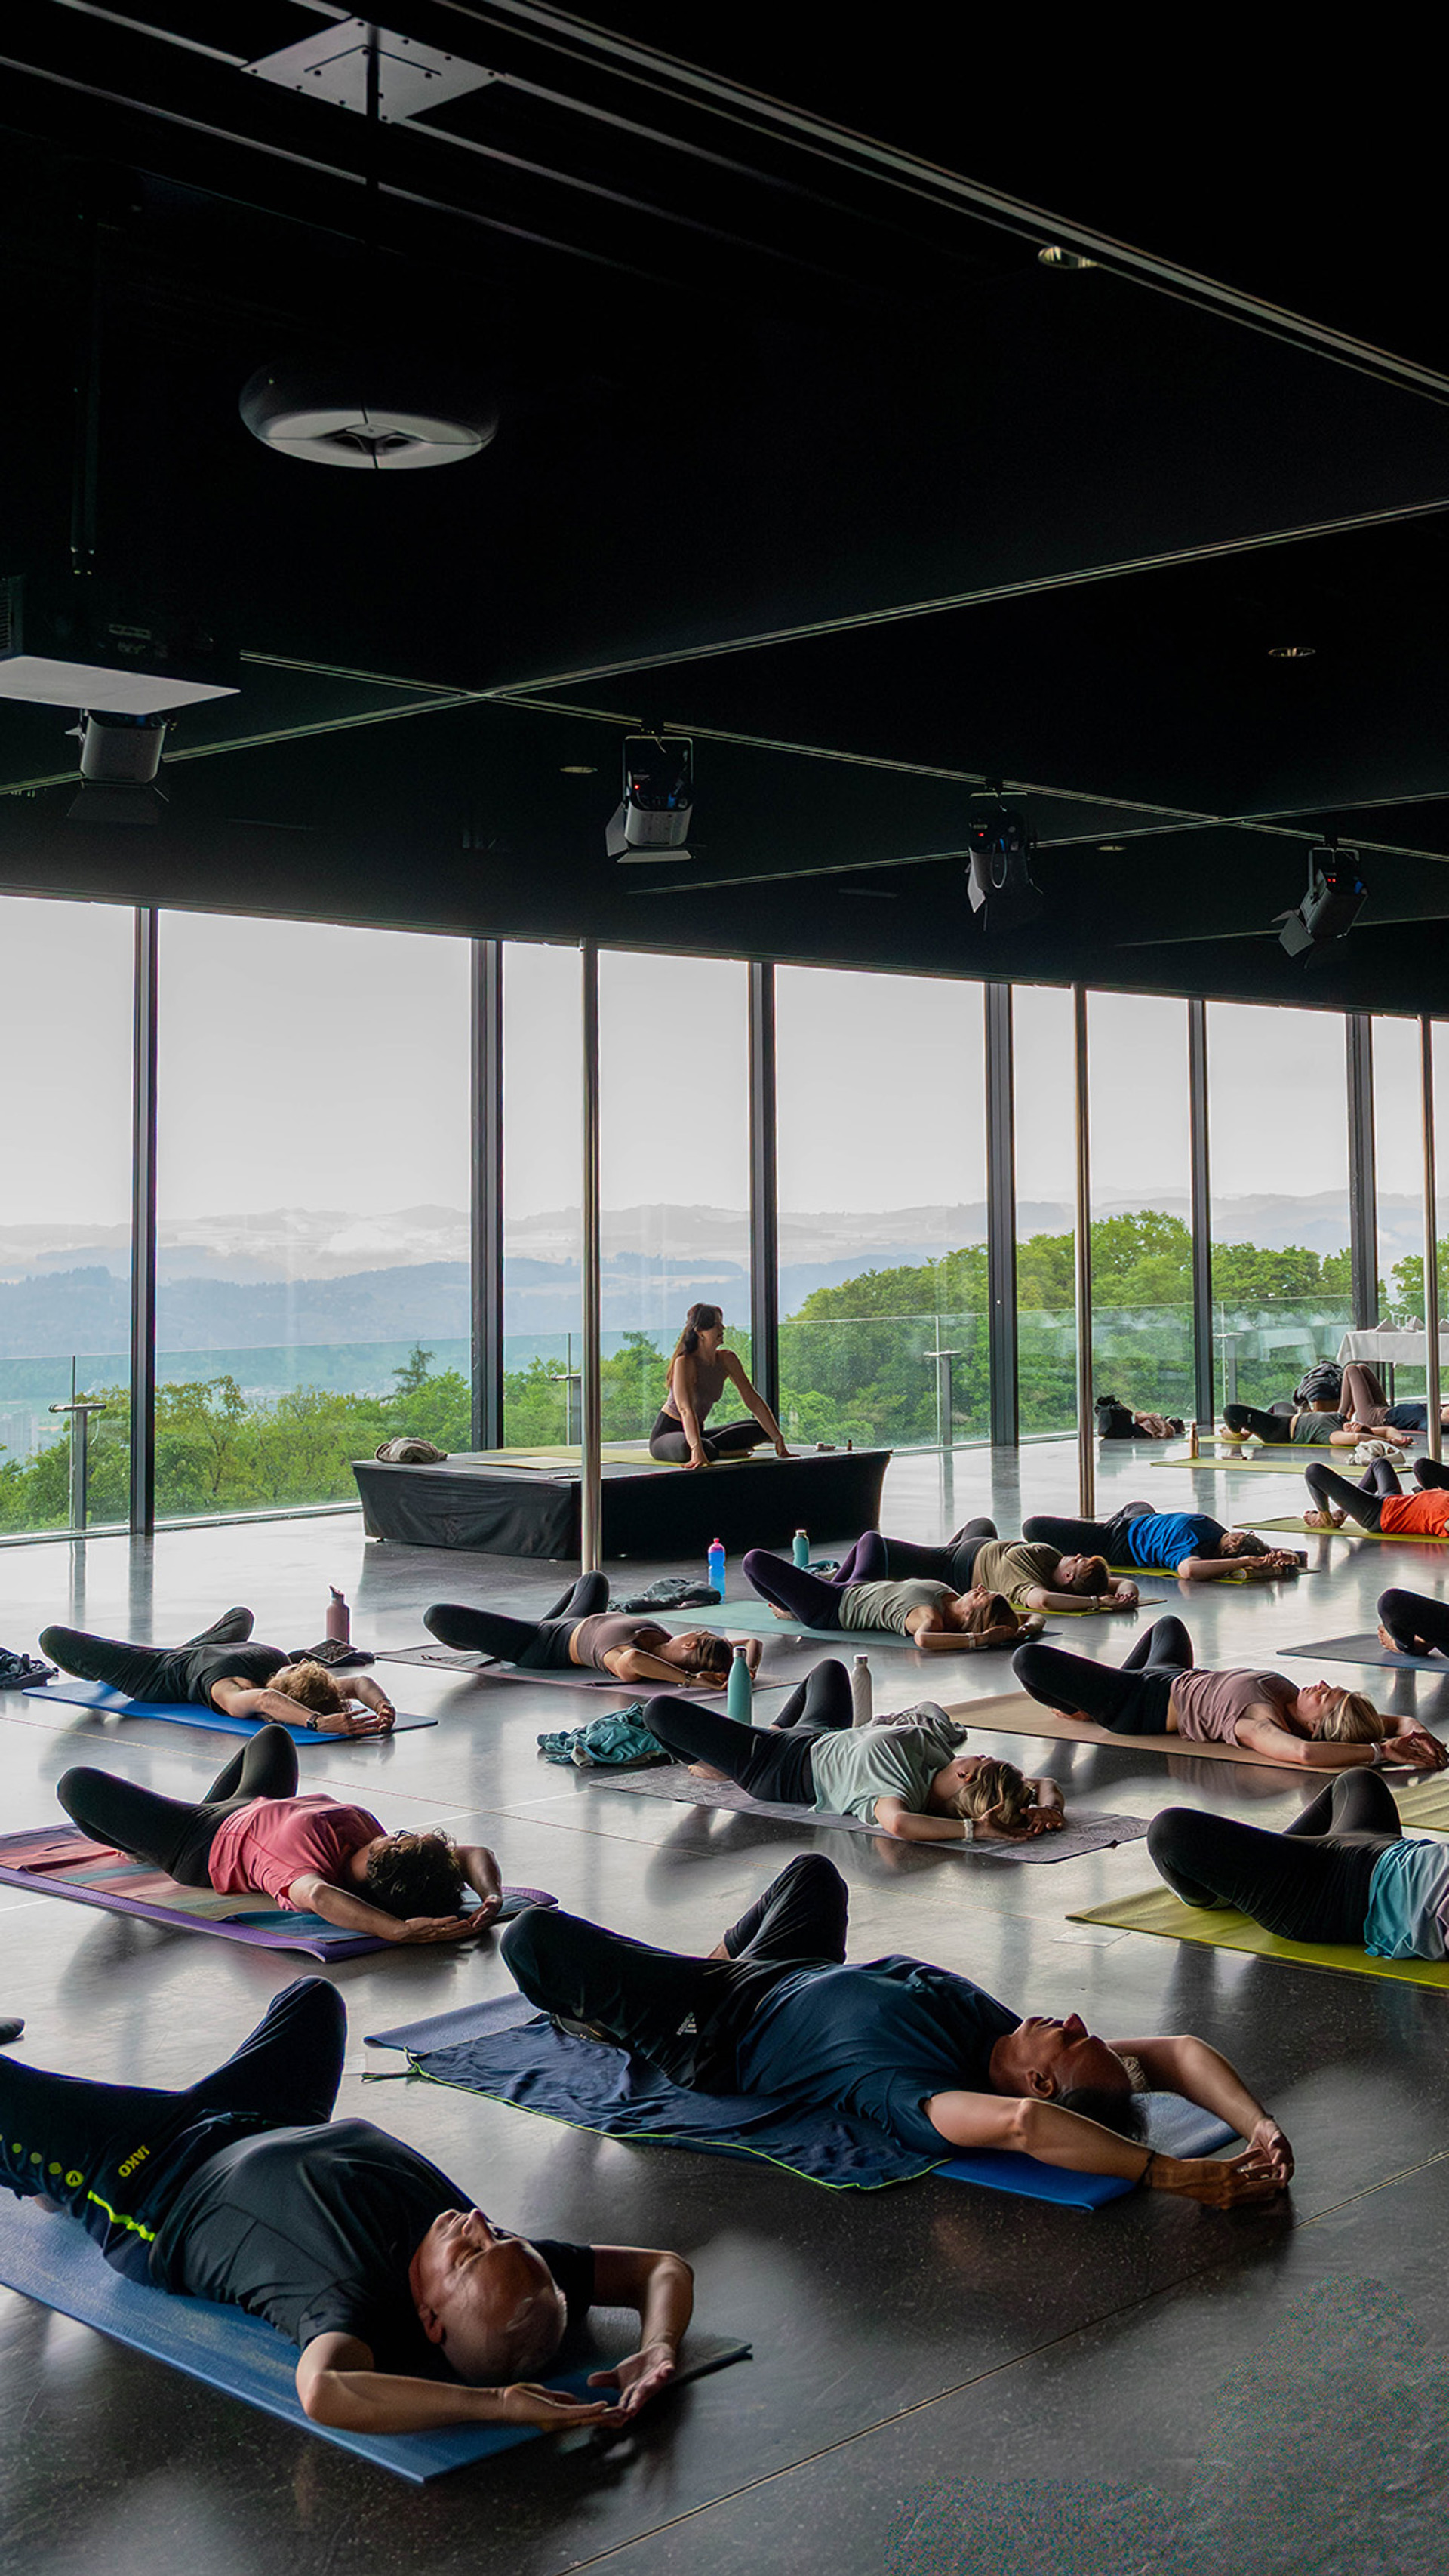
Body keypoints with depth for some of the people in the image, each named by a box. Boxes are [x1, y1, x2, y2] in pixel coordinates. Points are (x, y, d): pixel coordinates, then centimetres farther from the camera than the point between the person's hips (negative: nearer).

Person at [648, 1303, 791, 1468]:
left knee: (763, 1428, -2)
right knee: (687, 1448, -43)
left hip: (697, 1431, 7)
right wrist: (697, 1450, -52)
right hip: (667, 1434, -7)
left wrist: (779, 1440, -8)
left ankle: (709, 1449, 2)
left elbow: (753, 1400, -2)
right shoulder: (685, 1363, -25)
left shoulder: (727, 1360, -4)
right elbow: (686, 1409, -38)